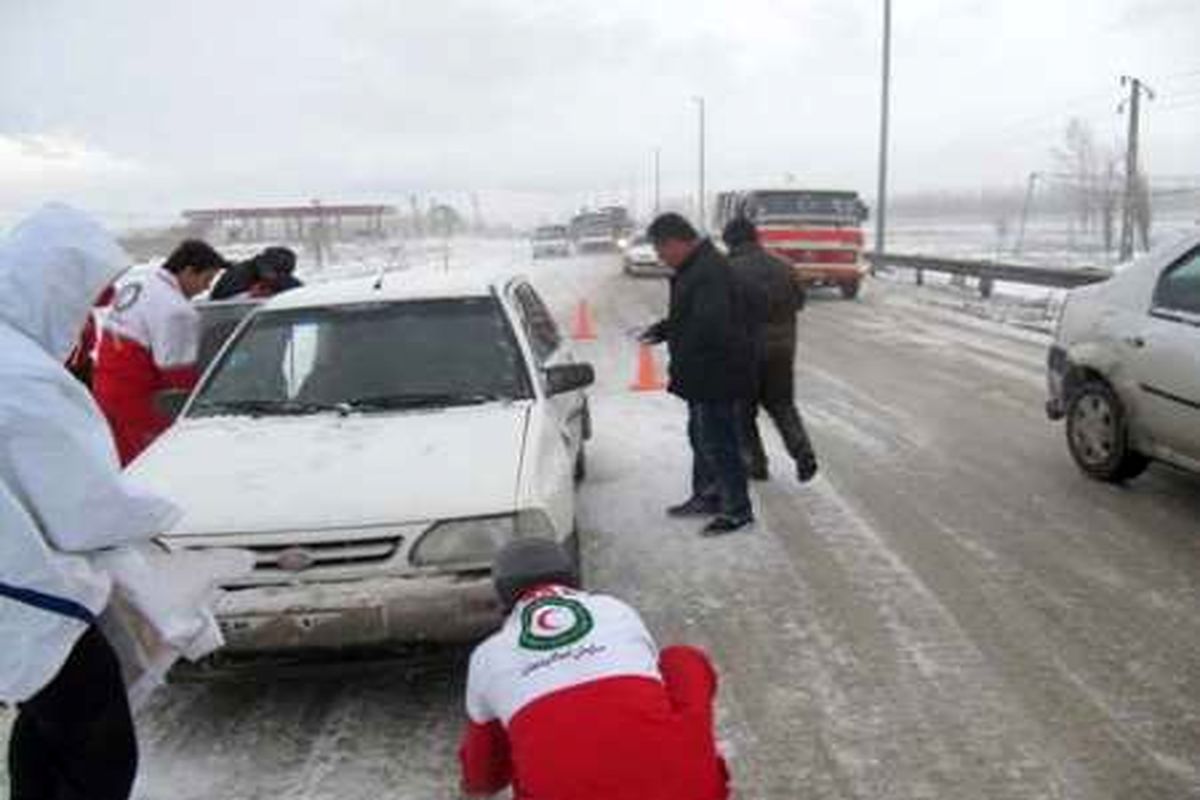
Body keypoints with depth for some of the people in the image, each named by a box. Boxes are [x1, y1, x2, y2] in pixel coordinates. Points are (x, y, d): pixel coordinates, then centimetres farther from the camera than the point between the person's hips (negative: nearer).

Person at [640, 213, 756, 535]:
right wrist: (660, 330, 8)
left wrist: (680, 367, -21)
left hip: (717, 377, -11)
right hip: (703, 376, 11)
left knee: (718, 442, -2)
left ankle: (737, 510, 9)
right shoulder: (695, 268, 12)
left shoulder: (709, 273, -23)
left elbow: (709, 328, -31)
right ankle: (706, 496, 35)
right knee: (701, 436, 21)